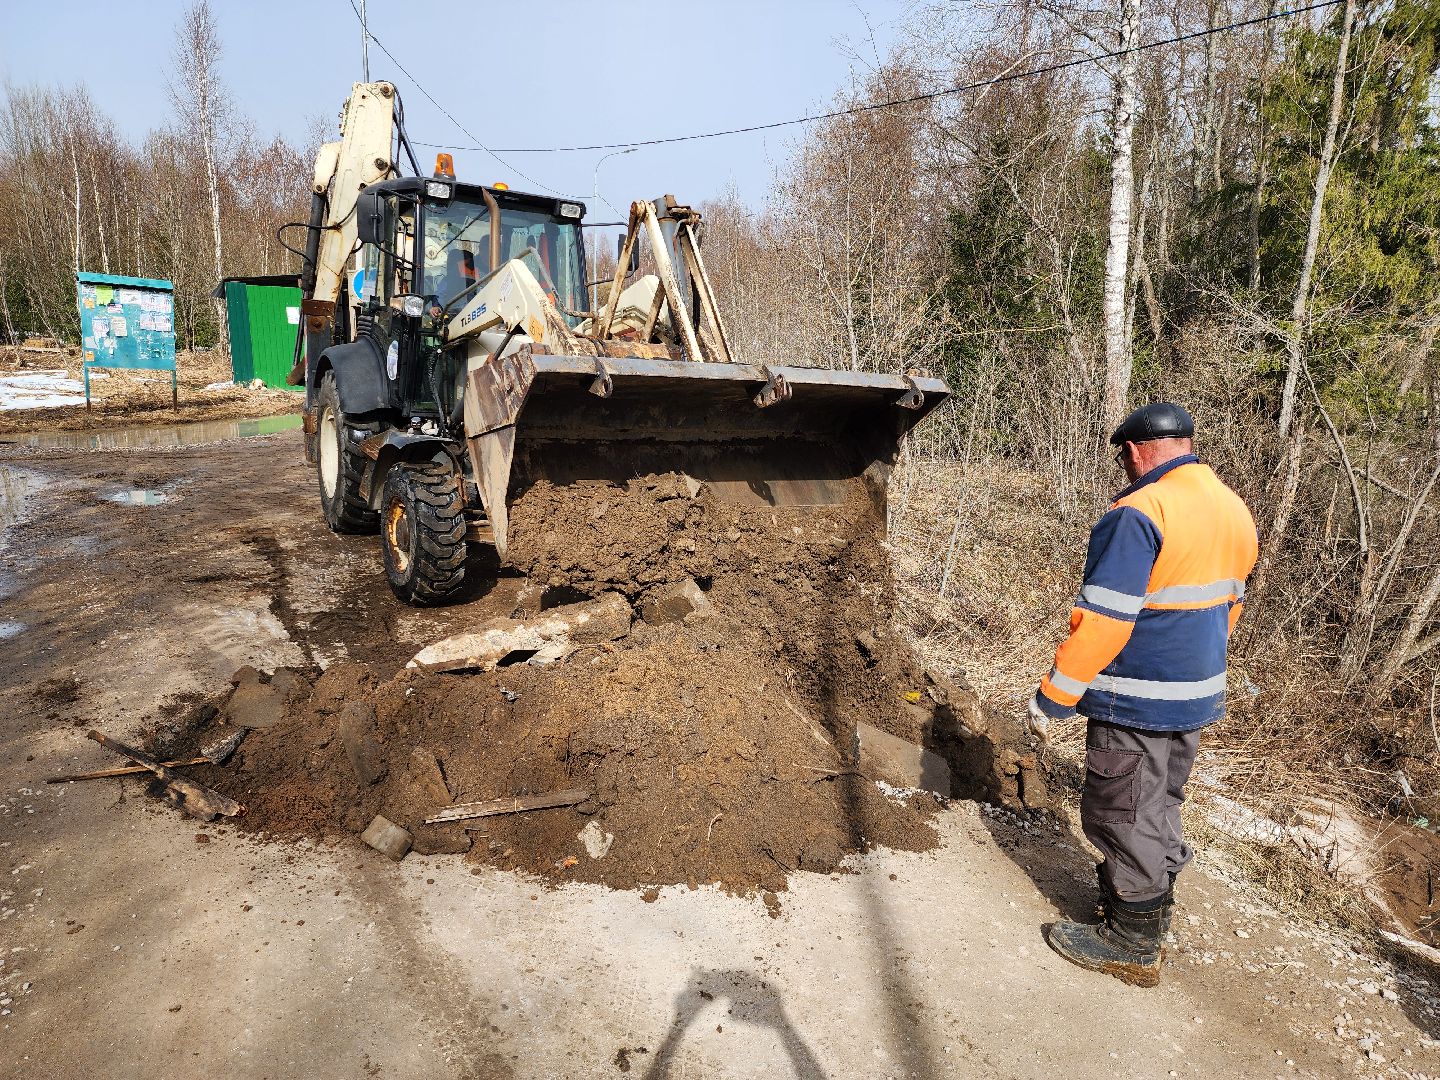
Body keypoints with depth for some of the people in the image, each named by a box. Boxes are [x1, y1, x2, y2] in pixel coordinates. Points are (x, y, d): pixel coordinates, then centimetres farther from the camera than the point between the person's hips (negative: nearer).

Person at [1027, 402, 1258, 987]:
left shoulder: (1138, 513, -22)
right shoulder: (1234, 511, 7)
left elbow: (1101, 621, -25)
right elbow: (1227, 605, 17)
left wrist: (1052, 698, -17)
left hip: (1137, 703, -9)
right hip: (1197, 697, 9)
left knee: (1124, 818, 5)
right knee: (1160, 807, 23)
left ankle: (1133, 946, 18)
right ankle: (1150, 906, 39)